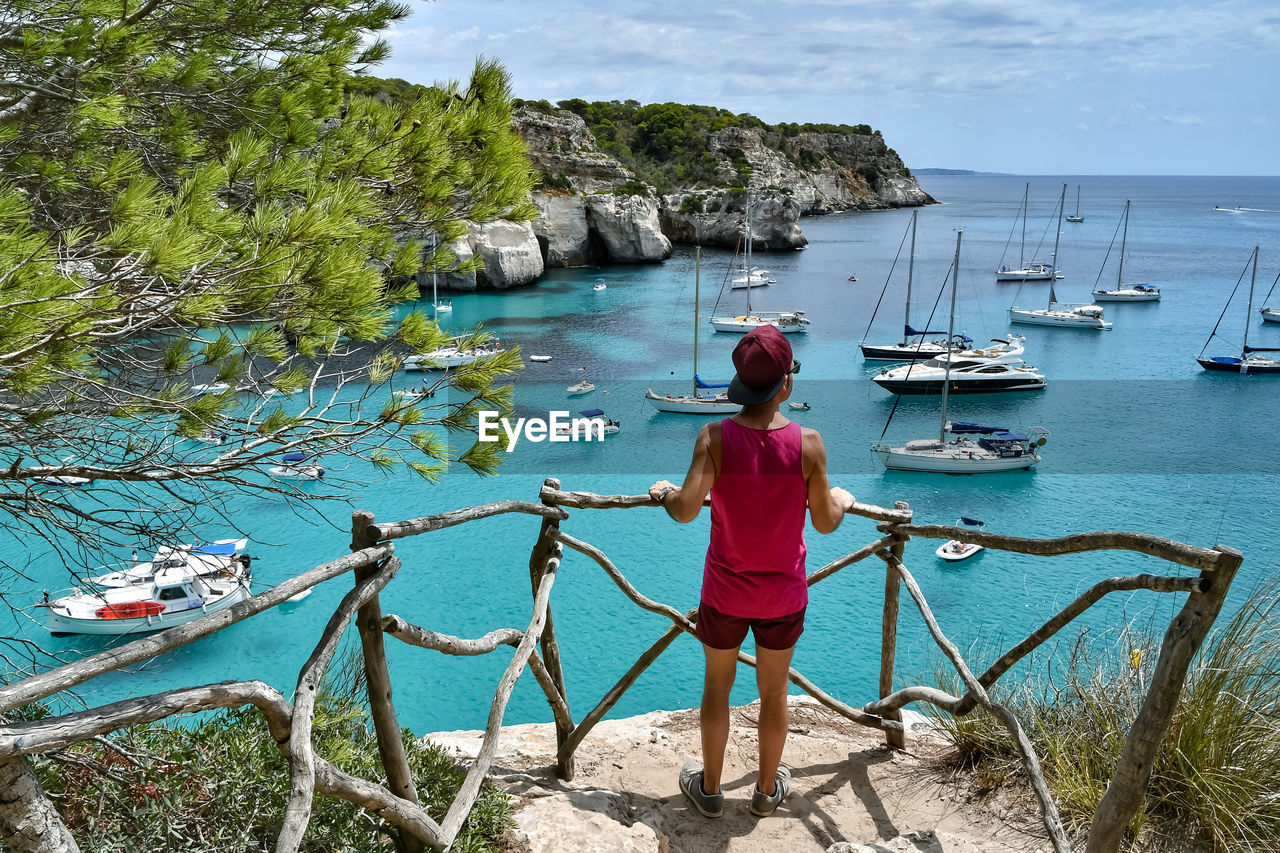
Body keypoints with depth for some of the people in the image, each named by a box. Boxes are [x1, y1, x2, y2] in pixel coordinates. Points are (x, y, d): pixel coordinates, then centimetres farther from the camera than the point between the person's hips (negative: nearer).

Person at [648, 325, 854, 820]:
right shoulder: (808, 443, -17)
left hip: (725, 592, 0)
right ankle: (767, 791, 41)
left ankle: (709, 789, 39)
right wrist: (842, 500, 13)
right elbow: (825, 522, -9)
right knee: (773, 692, 21)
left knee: (717, 688, 21)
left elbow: (686, 510, -24)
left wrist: (664, 493, -2)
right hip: (784, 594, 0)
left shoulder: (716, 438, -19)